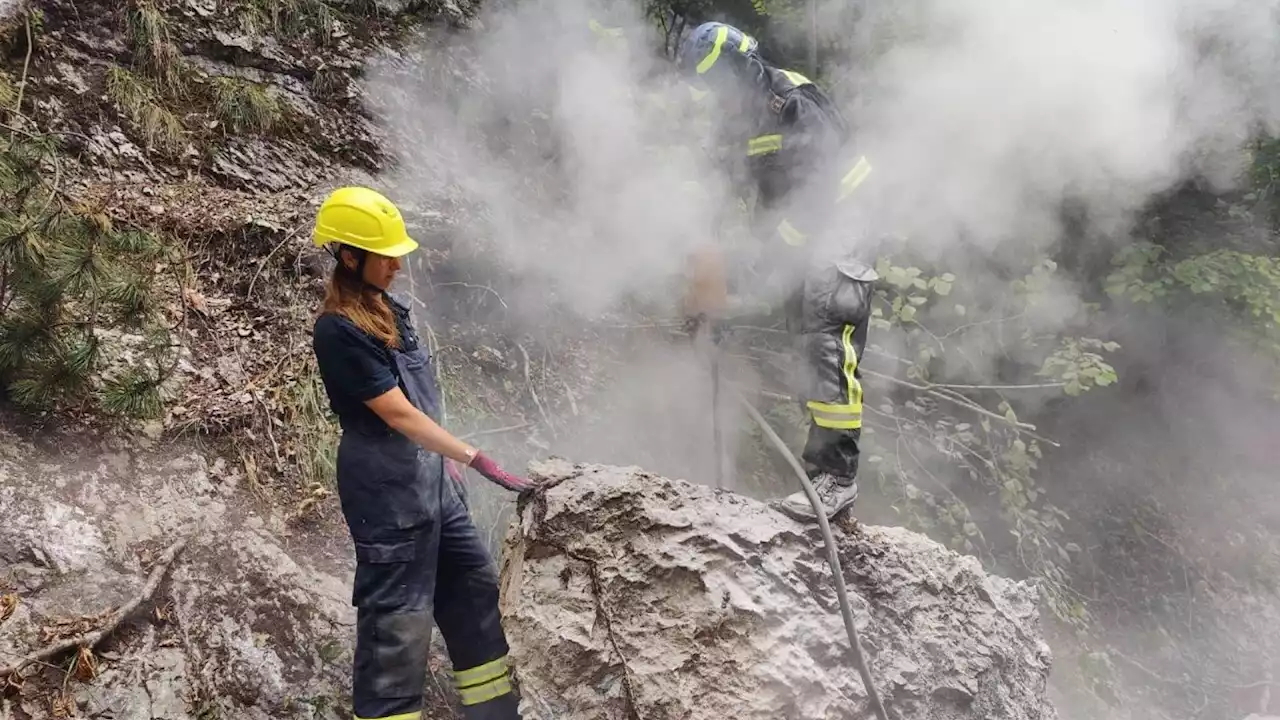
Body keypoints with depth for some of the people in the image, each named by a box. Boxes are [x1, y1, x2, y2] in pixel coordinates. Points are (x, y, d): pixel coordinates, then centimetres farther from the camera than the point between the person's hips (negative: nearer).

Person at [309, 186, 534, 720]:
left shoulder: (386, 308, 10)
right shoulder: (337, 330, -18)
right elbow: (397, 414, -22)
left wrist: (445, 457, 18)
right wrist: (475, 458, -23)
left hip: (430, 479, 10)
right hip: (386, 490, -10)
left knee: (474, 590, 16)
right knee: (396, 621, -5)